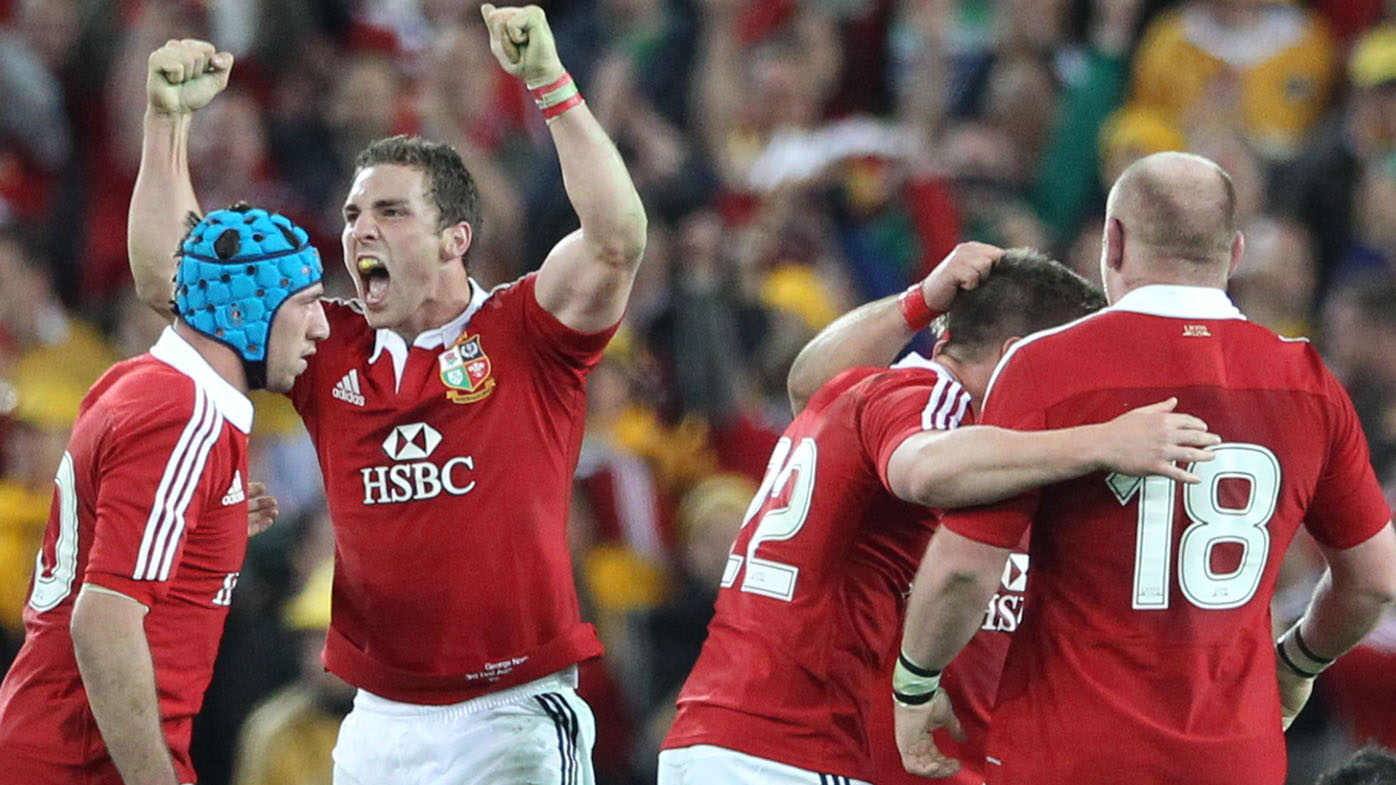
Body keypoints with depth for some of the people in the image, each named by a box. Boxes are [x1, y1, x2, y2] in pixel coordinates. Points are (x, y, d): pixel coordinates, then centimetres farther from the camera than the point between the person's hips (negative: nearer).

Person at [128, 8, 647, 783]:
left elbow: (617, 241, -19)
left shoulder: (522, 334, -1)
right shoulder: (328, 348, 11)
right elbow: (167, 275, 10)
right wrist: (168, 118, 1)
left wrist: (548, 80, -23)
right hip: (379, 720, 4)